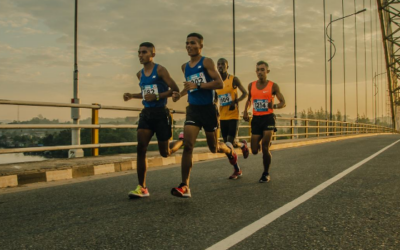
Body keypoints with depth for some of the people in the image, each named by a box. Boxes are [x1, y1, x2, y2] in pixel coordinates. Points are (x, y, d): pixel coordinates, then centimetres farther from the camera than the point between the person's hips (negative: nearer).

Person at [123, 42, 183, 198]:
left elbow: (175, 90, -11)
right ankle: (142, 188, -3)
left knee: (165, 153, 2)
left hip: (161, 113, -5)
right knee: (141, 148, -10)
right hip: (146, 113, 5)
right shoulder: (140, 74, 13)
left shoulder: (160, 70, -7)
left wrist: (156, 96, -22)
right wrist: (132, 96, 11)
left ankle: (182, 141, 36)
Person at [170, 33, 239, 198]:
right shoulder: (185, 67, 12)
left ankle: (229, 149, 46)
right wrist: (180, 94, 9)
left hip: (208, 109, -4)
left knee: (213, 148, 9)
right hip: (193, 109, 4)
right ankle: (184, 187, -12)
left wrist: (197, 86, -25)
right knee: (187, 145, -13)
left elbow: (219, 83, -18)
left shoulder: (206, 62, -7)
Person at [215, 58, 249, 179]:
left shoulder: (234, 79, -5)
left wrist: (236, 101, -18)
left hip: (233, 116, -5)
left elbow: (245, 93, -1)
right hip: (222, 117, 5)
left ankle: (243, 144, 25)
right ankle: (237, 170, 19)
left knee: (231, 143, -12)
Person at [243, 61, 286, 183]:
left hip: (268, 118, -3)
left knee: (265, 148, -11)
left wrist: (274, 106, -24)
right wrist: (246, 111, 4)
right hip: (256, 119, 3)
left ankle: (266, 174, 11)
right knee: (254, 151, 3)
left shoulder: (273, 86, -3)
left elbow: (283, 103, -2)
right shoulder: (251, 85, 6)